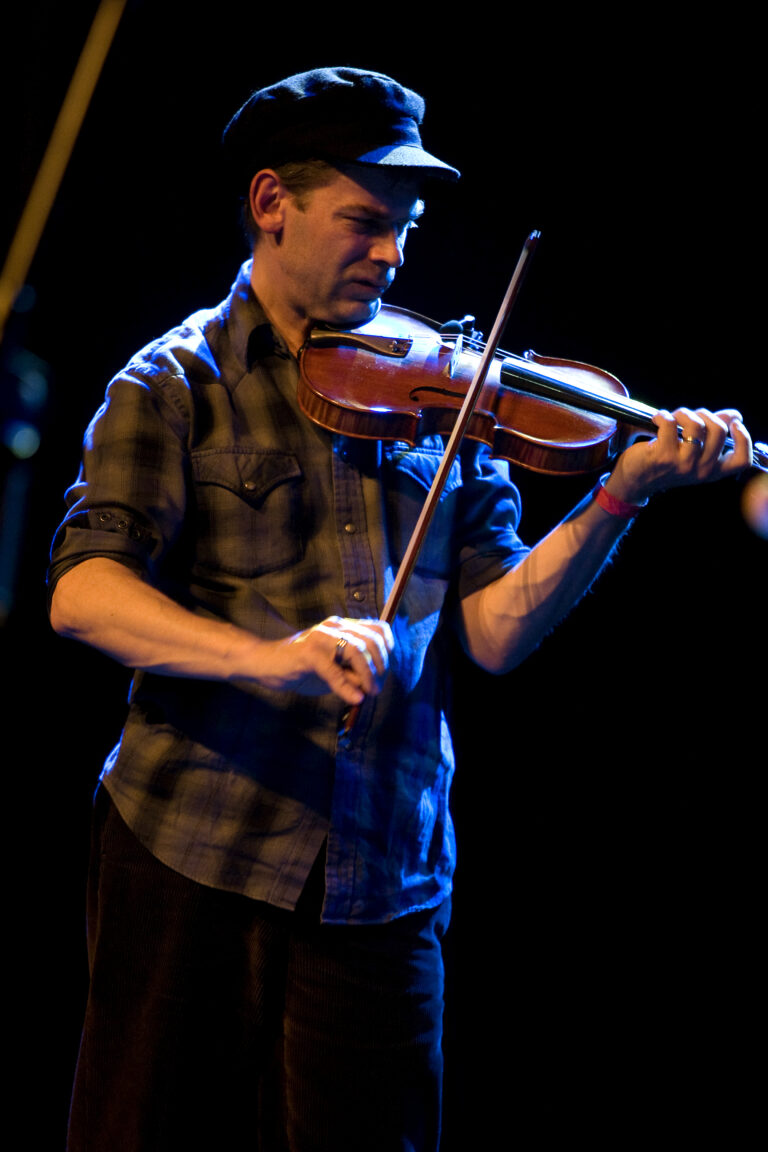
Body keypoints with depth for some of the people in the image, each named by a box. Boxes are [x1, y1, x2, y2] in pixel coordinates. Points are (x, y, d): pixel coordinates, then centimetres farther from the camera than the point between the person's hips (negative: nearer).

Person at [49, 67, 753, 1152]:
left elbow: (496, 630, 1)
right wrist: (265, 655, -29)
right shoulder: (177, 384, 1)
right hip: (193, 857, -2)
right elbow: (82, 590, -13)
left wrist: (620, 496, -12)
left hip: (384, 881, 2)